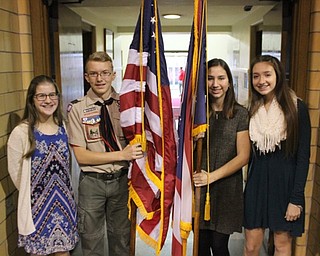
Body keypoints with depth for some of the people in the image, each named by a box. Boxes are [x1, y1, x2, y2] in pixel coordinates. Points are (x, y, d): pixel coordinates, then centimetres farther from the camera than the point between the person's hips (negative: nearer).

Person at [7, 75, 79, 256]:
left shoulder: (64, 127, 0)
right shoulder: (21, 133, -15)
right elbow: (16, 173, -7)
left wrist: (62, 191, 11)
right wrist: (32, 193, 5)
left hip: (64, 202, 4)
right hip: (37, 204, -3)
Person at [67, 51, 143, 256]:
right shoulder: (78, 109, -8)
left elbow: (138, 138, 3)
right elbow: (81, 155, -11)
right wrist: (122, 155, -18)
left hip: (121, 179, 2)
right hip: (92, 181, -1)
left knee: (122, 236, 19)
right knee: (92, 239, 16)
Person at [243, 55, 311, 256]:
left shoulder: (297, 108, -7)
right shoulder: (252, 110, 6)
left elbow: (303, 156, -9)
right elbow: (251, 153, 10)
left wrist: (296, 198, -11)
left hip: (285, 182, -3)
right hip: (257, 181, 3)